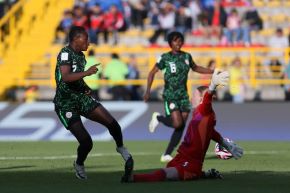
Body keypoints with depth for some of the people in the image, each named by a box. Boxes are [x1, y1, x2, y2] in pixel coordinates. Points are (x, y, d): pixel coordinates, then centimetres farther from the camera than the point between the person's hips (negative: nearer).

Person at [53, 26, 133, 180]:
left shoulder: (81, 56, 12)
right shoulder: (65, 53, -15)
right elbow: (66, 77, -31)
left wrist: (85, 88, 10)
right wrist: (87, 72, -39)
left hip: (81, 97, 7)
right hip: (65, 103, -7)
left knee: (112, 123, -9)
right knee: (86, 141, -15)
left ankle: (121, 148, 20)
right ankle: (79, 164, 17)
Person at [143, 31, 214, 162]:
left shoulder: (187, 56, 6)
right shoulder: (165, 58, -7)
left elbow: (195, 68, 24)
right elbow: (152, 73, -3)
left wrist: (212, 71, 18)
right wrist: (148, 91, -11)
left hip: (183, 95, 5)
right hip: (170, 95, -5)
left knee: (181, 127, -1)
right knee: (177, 123, -18)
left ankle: (167, 154, 6)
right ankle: (158, 118, 13)